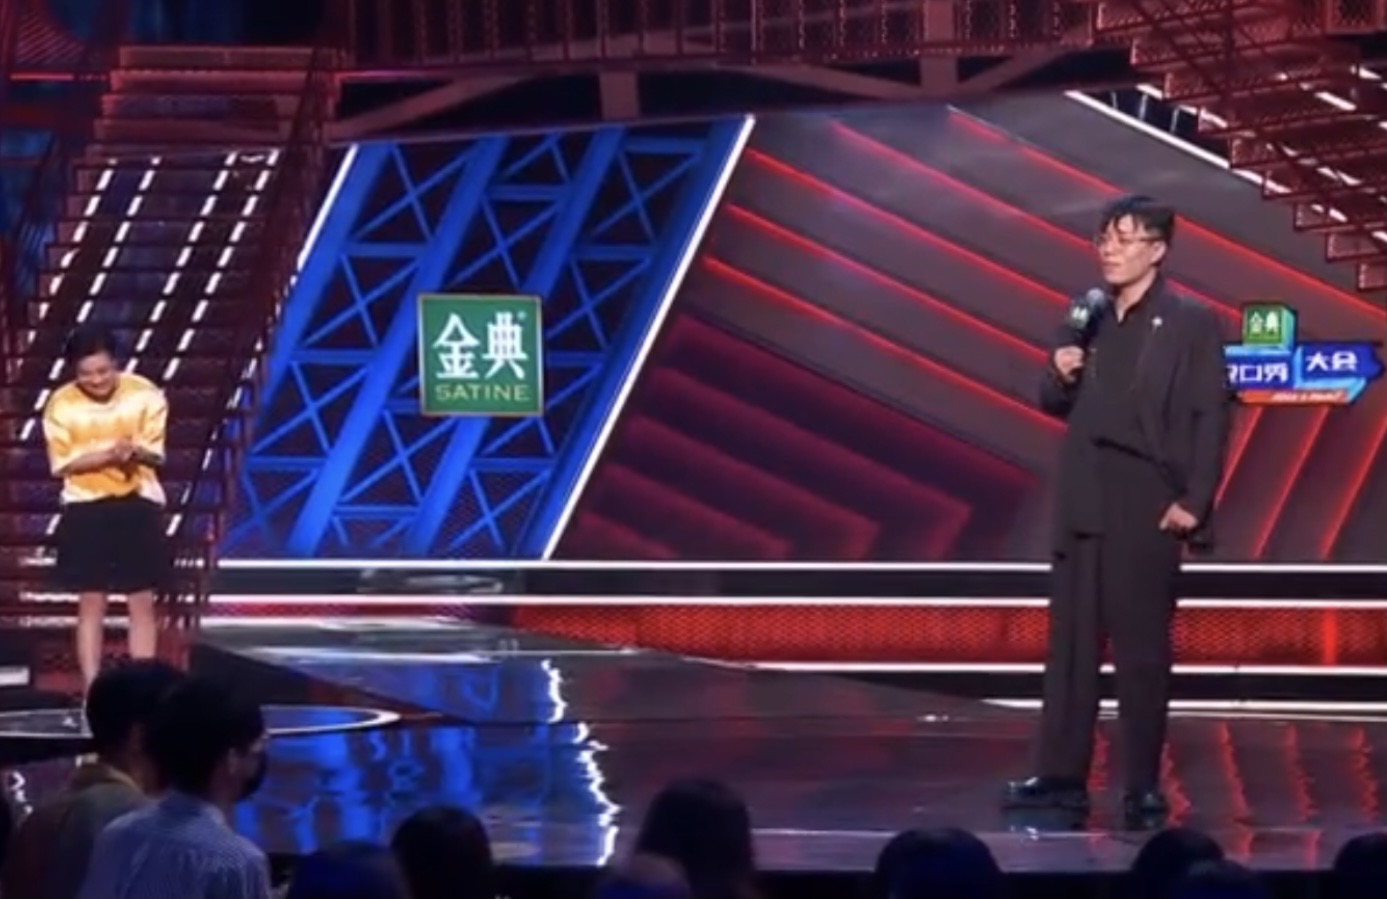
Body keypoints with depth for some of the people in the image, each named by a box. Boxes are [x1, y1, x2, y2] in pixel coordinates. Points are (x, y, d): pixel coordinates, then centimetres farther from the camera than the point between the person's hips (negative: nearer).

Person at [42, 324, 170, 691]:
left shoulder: (146, 395, -8)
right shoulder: (61, 405, -9)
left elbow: (156, 455, -5)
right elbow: (62, 465, -9)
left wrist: (136, 453, -28)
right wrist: (108, 454, -24)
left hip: (138, 503, 0)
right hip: (86, 507, 0)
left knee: (142, 602, 1)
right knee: (91, 603, 1)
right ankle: (92, 692, 6)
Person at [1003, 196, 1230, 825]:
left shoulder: (1191, 323, -3)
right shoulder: (1089, 316, 13)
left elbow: (1211, 418, -7)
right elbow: (1058, 406, 19)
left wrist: (1193, 503, -14)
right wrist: (1059, 377, -3)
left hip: (1148, 508, -5)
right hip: (1083, 505, 5)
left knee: (1142, 649, 0)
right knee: (1070, 642, 5)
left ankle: (1144, 787, 6)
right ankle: (1061, 775, 9)